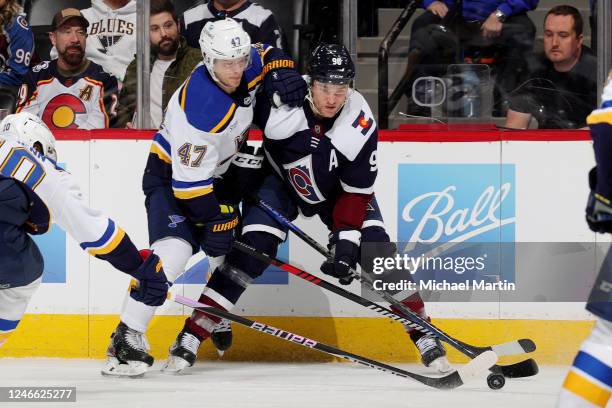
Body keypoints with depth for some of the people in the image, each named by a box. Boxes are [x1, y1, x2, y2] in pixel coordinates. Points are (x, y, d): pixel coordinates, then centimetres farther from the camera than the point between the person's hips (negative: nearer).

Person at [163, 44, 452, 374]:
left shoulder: (361, 125, -27)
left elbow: (356, 192, -20)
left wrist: (346, 241, -27)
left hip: (335, 189, 1)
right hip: (281, 180, -1)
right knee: (253, 250, -17)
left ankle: (422, 333, 2)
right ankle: (190, 337, -12)